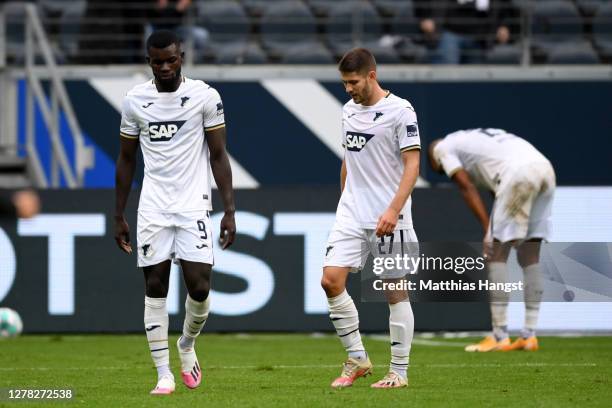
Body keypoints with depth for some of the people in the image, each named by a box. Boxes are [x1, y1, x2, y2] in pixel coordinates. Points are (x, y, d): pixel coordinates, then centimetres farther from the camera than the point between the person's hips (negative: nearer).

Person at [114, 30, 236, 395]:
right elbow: (127, 160, 13)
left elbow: (219, 155, 1)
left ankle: (187, 345, 22)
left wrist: (230, 210, -5)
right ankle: (164, 373, 4)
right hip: (153, 209, 2)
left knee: (200, 287, -8)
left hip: (194, 205, -2)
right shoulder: (135, 101, 5)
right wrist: (119, 216, 12)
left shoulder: (204, 96, -2)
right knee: (155, 288, -2)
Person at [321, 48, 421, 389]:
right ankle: (357, 360, 4)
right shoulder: (349, 110, 12)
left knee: (395, 291, 0)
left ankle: (399, 372, 9)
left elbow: (412, 163, -14)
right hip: (351, 216, 6)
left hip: (388, 219, -6)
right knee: (331, 280, -7)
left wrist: (394, 210, -23)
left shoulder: (400, 111, -9)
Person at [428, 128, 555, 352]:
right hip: (545, 168, 8)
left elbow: (467, 188, 5)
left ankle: (499, 337, -2)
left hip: (519, 173, -8)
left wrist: (488, 230, 1)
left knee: (497, 254, 0)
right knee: (530, 256, 13)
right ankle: (529, 336, 13)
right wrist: (494, 230, 21)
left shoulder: (442, 148, 18)